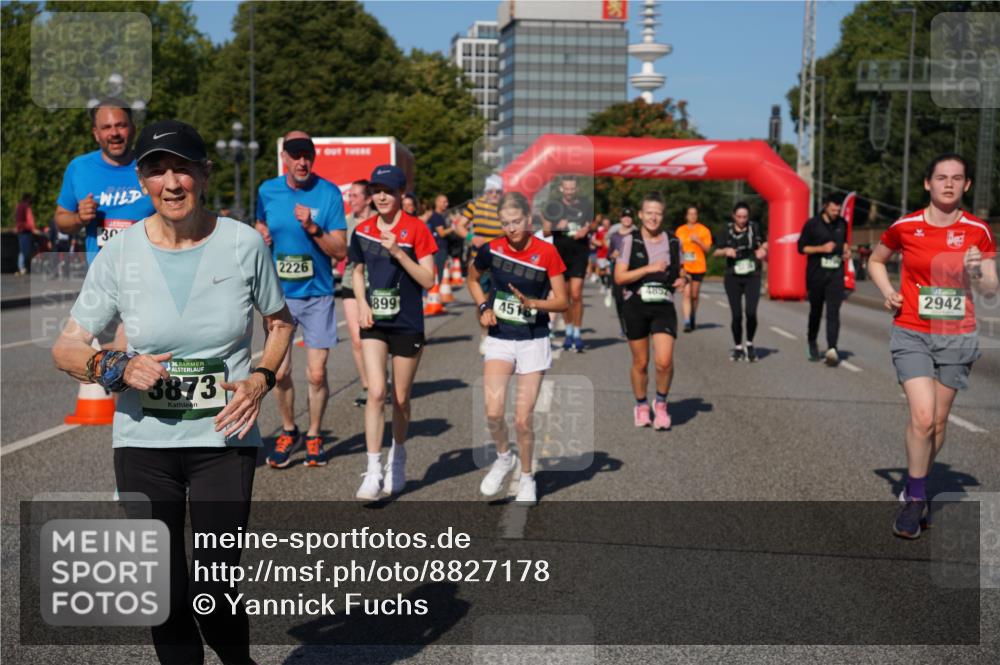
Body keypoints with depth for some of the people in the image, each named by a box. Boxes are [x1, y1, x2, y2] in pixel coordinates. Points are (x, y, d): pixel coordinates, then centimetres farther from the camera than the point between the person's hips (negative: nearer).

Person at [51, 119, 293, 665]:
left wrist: (261, 379, -6)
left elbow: (279, 321, 11)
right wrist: (117, 368, -18)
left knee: (213, 595, -3)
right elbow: (65, 348, 2)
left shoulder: (244, 243, -5)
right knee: (165, 598, 6)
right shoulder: (119, 255, -4)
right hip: (144, 441, 1)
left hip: (224, 439, -1)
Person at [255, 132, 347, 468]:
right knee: (279, 373, 3)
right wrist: (261, 235, -3)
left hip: (317, 295, -2)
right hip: (279, 293, 2)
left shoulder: (328, 193, -7)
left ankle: (314, 436, 22)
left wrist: (312, 228, -22)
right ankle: (288, 431, 27)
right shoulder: (267, 191, 1)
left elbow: (341, 251, -9)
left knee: (316, 374, 0)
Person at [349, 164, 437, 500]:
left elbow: (428, 280, -9)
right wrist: (362, 303, 0)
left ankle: (397, 457, 33)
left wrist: (398, 253, -20)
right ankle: (373, 471, -7)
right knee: (376, 393, -11)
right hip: (374, 322, 2)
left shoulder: (416, 229, -7)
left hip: (407, 324, -2)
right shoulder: (362, 231, 4)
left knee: (400, 398, 9)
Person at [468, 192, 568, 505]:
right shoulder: (491, 250, -3)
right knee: (493, 411, -15)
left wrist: (532, 302, -23)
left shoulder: (547, 253, -10)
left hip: (533, 341, -1)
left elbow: (563, 302, -6)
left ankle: (526, 477, 24)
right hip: (499, 339, 2)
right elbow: (472, 279, 18)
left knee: (523, 419, 0)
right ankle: (504, 457, 15)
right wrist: (484, 307, 1)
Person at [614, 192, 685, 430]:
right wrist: (649, 268, -17)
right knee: (640, 362, 9)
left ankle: (661, 403, 12)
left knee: (664, 361, -13)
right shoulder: (630, 241, -1)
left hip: (664, 307, 1)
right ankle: (641, 406, 30)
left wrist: (682, 280, 1)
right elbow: (619, 277, -8)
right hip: (636, 306, -1)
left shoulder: (673, 242, 8)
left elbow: (680, 271, 24)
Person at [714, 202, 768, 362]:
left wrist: (762, 249, -4)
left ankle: (750, 344, 11)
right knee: (736, 315, -1)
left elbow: (764, 244, 18)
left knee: (751, 313, -13)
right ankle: (737, 347, 17)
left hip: (752, 277, -1)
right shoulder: (727, 230, 4)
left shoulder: (754, 227, 2)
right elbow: (716, 252, 8)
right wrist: (726, 251, -12)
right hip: (733, 278, 1)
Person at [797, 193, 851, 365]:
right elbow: (801, 247, -3)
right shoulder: (812, 224, -3)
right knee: (816, 310, 11)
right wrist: (822, 248, -15)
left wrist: (846, 250, 6)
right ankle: (811, 342, 34)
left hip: (836, 274, 2)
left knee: (833, 312, -11)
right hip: (816, 274, -2)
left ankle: (832, 349, -20)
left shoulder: (842, 224, 10)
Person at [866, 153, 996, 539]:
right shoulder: (905, 227, -3)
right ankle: (915, 500, 2)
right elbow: (875, 260, 16)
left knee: (938, 422, 9)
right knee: (922, 417, -15)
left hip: (957, 338, 2)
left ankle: (915, 491, 30)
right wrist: (888, 292, -1)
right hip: (912, 334, -2)